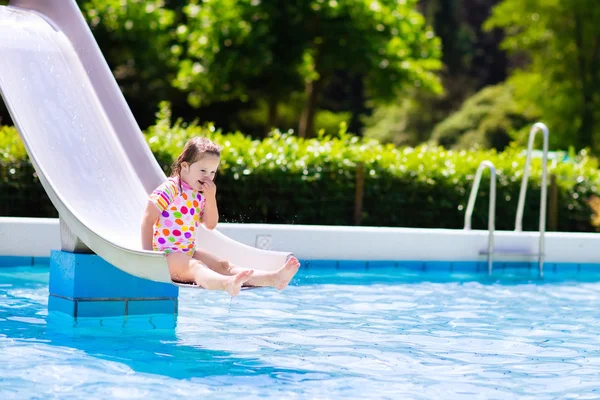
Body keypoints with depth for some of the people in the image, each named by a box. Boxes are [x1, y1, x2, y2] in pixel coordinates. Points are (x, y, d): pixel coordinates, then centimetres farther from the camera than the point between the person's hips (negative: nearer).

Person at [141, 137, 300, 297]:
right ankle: (227, 284, -71)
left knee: (224, 266, -12)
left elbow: (211, 224, 8)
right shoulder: (170, 189, -11)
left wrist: (210, 197, -5)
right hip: (166, 254, -8)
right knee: (195, 267, -37)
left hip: (189, 252, 8)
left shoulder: (201, 194, 12)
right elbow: (148, 220, -15)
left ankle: (274, 278, -31)